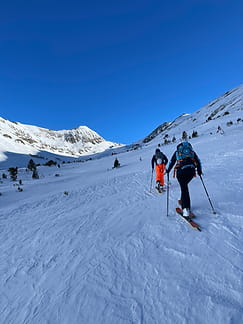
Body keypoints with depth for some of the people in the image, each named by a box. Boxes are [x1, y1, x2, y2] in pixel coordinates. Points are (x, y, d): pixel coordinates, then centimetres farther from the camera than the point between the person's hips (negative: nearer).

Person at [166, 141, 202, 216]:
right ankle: (183, 201, 33)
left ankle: (186, 208, -10)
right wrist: (199, 170, 28)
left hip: (181, 170, -2)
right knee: (184, 185, 24)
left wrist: (168, 171, 30)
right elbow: (198, 161, 19)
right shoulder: (192, 151, 28)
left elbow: (171, 162, 20)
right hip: (191, 170, 3)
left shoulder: (177, 152, 23)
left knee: (184, 188, -1)